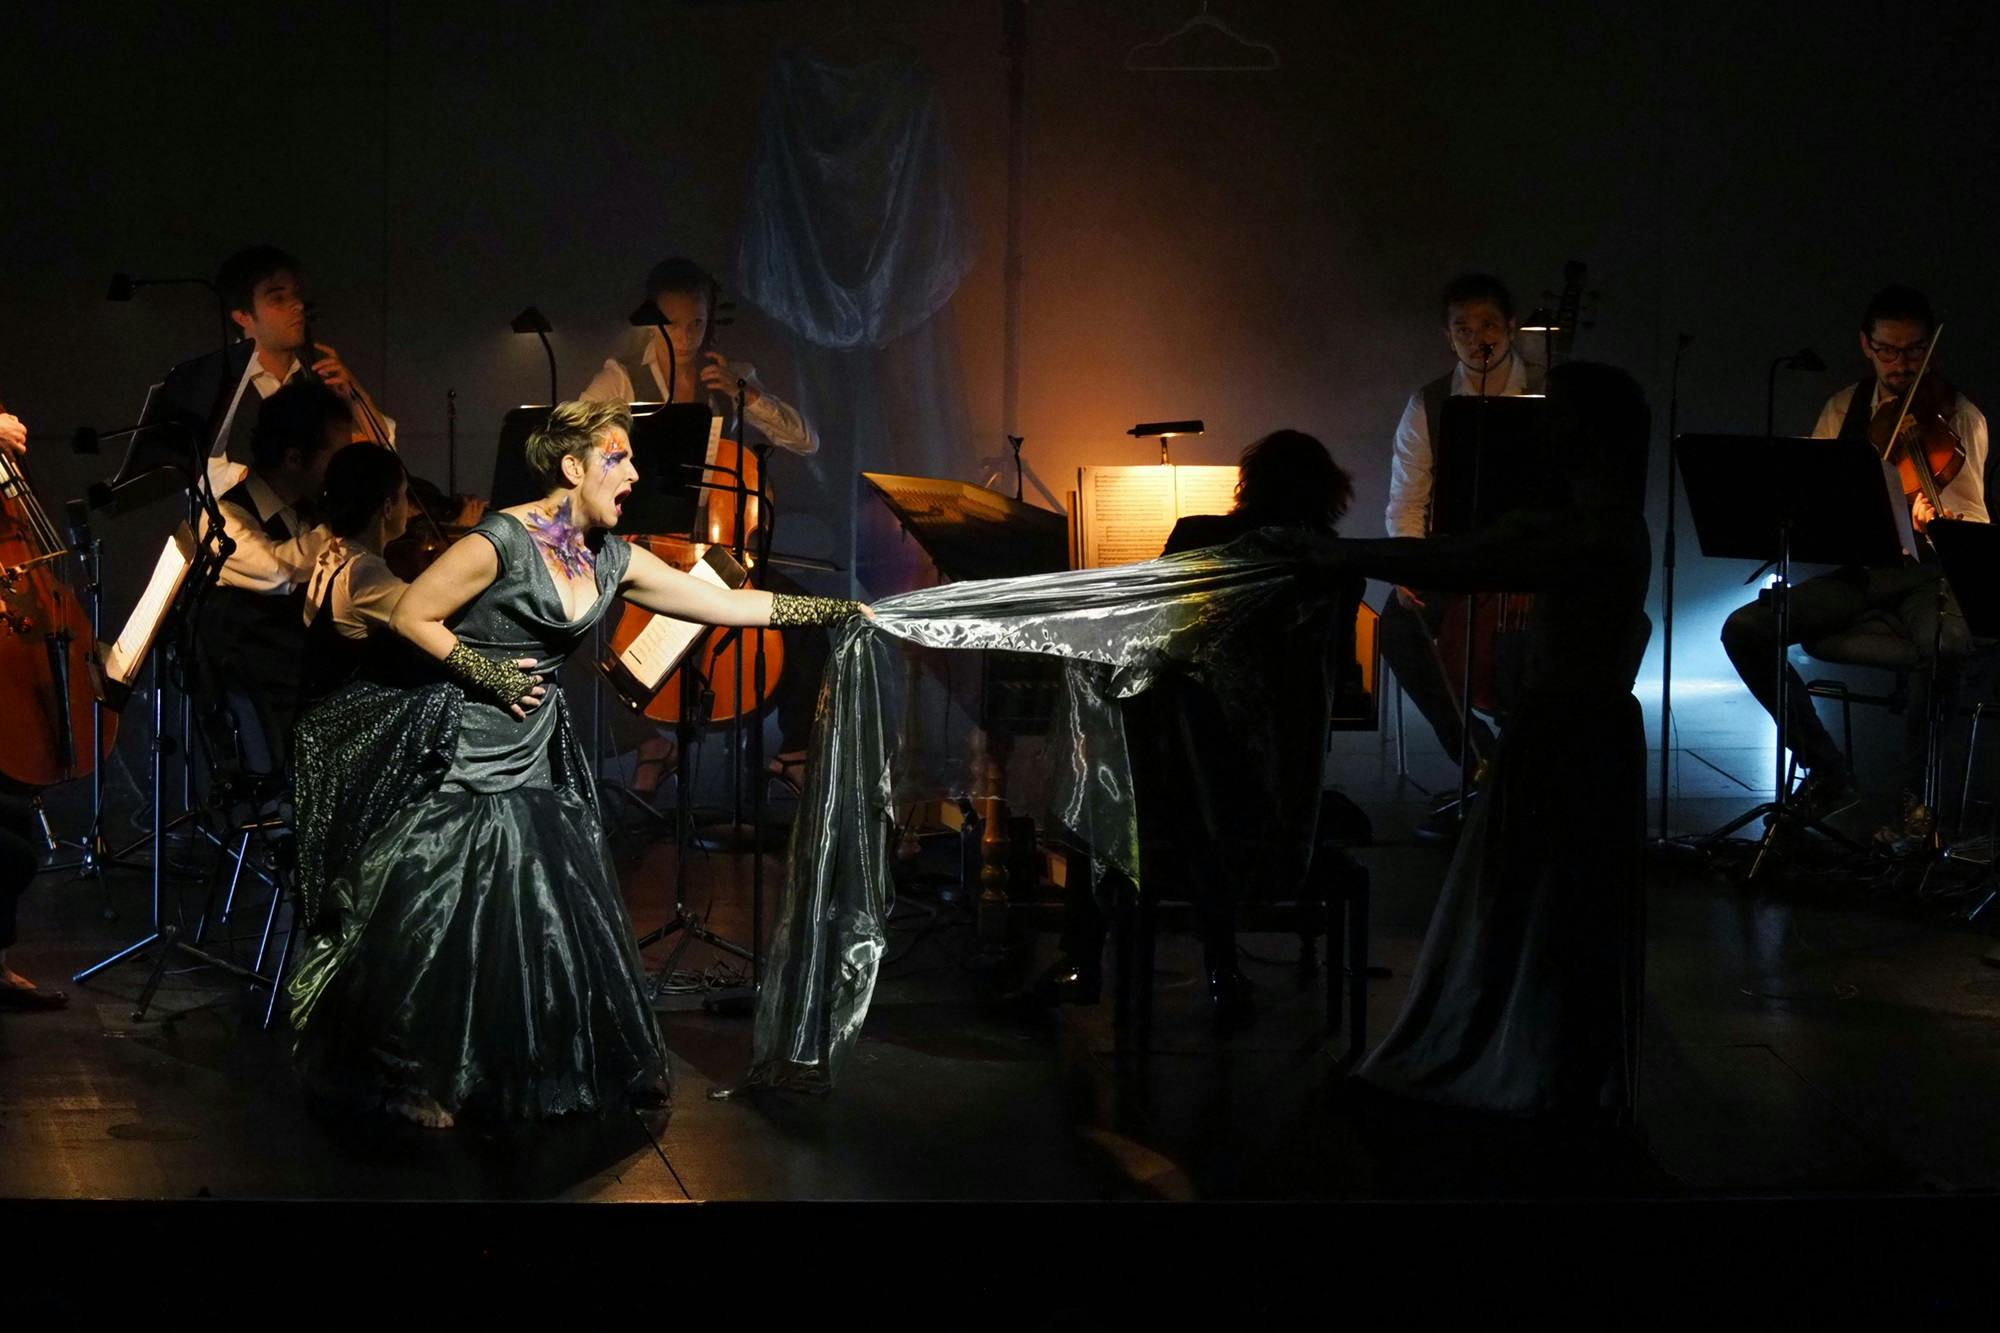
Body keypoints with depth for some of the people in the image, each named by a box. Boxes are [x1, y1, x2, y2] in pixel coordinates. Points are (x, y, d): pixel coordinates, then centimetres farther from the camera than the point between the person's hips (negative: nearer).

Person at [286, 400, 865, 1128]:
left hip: (533, 759, 7)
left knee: (553, 917, 4)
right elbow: (410, 617, -12)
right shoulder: (503, 541, -17)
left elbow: (730, 604, 4)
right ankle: (415, 1084, 12)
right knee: (440, 923, -3)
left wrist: (846, 611, 1)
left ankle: (541, 1074, 18)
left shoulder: (613, 561, 4)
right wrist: (490, 673, -14)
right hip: (458, 757, -7)